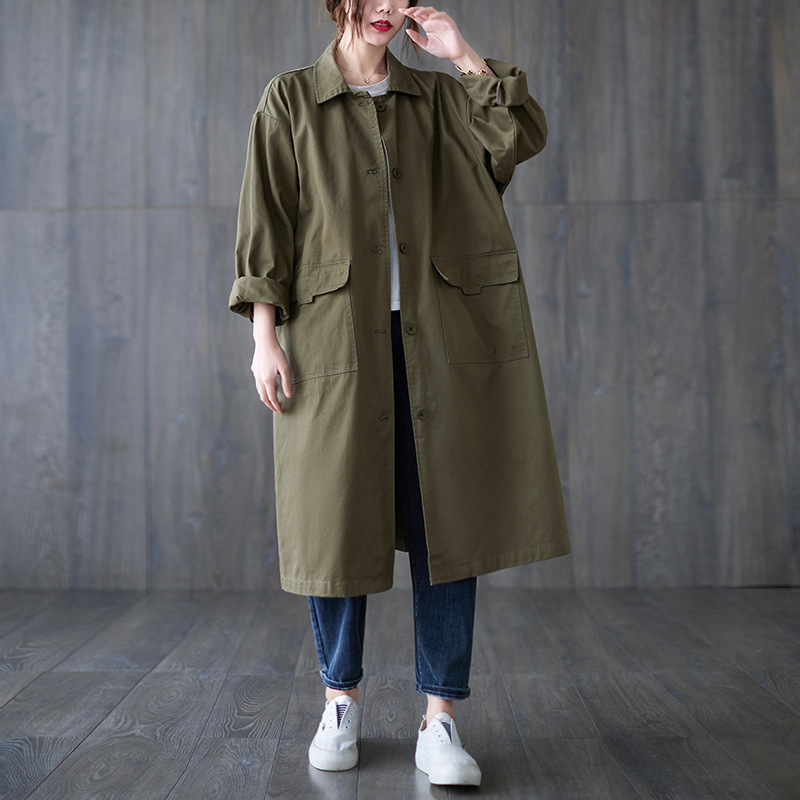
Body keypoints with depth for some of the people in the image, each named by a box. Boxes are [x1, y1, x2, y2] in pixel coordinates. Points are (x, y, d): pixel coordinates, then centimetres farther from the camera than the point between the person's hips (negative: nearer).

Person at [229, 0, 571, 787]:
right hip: (335, 336, -1)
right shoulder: (289, 100, 9)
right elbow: (264, 226, 3)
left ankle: (439, 720, 8)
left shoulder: (440, 96, 15)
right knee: (335, 519, 2)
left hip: (438, 338, 2)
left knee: (448, 518, -2)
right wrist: (264, 335, -5)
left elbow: (524, 136, 1)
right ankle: (340, 701, 20)